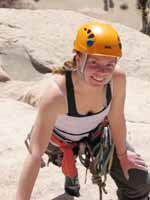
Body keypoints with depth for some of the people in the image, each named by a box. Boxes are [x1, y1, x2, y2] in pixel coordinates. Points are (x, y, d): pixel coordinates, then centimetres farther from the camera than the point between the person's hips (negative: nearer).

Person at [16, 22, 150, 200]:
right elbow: (35, 154, -44)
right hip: (60, 136, -2)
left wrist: (122, 155, 0)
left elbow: (116, 119, -15)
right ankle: (71, 178, 67)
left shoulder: (117, 77, -34)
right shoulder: (56, 93, -45)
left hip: (95, 132, 3)